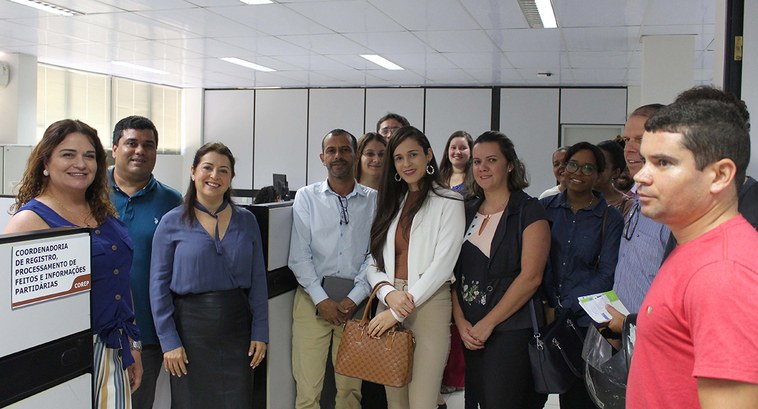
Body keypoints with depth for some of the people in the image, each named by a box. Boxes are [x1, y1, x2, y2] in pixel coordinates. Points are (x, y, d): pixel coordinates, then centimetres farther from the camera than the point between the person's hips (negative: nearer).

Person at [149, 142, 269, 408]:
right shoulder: (172, 223, -2)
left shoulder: (246, 221, 5)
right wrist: (169, 341, -8)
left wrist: (260, 332, 1)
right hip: (190, 327, -2)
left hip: (237, 327, 2)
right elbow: (159, 285, -3)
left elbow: (258, 279, 6)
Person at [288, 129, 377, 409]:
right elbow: (299, 255, -1)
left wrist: (354, 298, -7)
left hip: (355, 302, 1)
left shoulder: (373, 200, 3)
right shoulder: (306, 197, 3)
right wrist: (321, 300, -8)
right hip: (313, 299, 0)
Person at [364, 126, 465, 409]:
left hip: (429, 305, -5)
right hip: (389, 303, 5)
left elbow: (442, 265, -11)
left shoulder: (448, 203, -2)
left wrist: (398, 312, -12)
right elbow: (373, 260, 10)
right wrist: (389, 294, -11)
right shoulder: (390, 203, 15)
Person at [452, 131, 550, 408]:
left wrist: (488, 323, -14)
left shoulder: (529, 211, -5)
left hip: (511, 330, -5)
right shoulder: (467, 212, 12)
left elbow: (531, 277, -14)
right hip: (470, 333, 5)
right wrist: (461, 321, -3)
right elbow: (453, 272, 10)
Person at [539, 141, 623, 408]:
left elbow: (607, 275, -5)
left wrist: (564, 306, -11)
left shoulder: (610, 219, -1)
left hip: (585, 321, -2)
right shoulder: (545, 208, 5)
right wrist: (544, 305, -6)